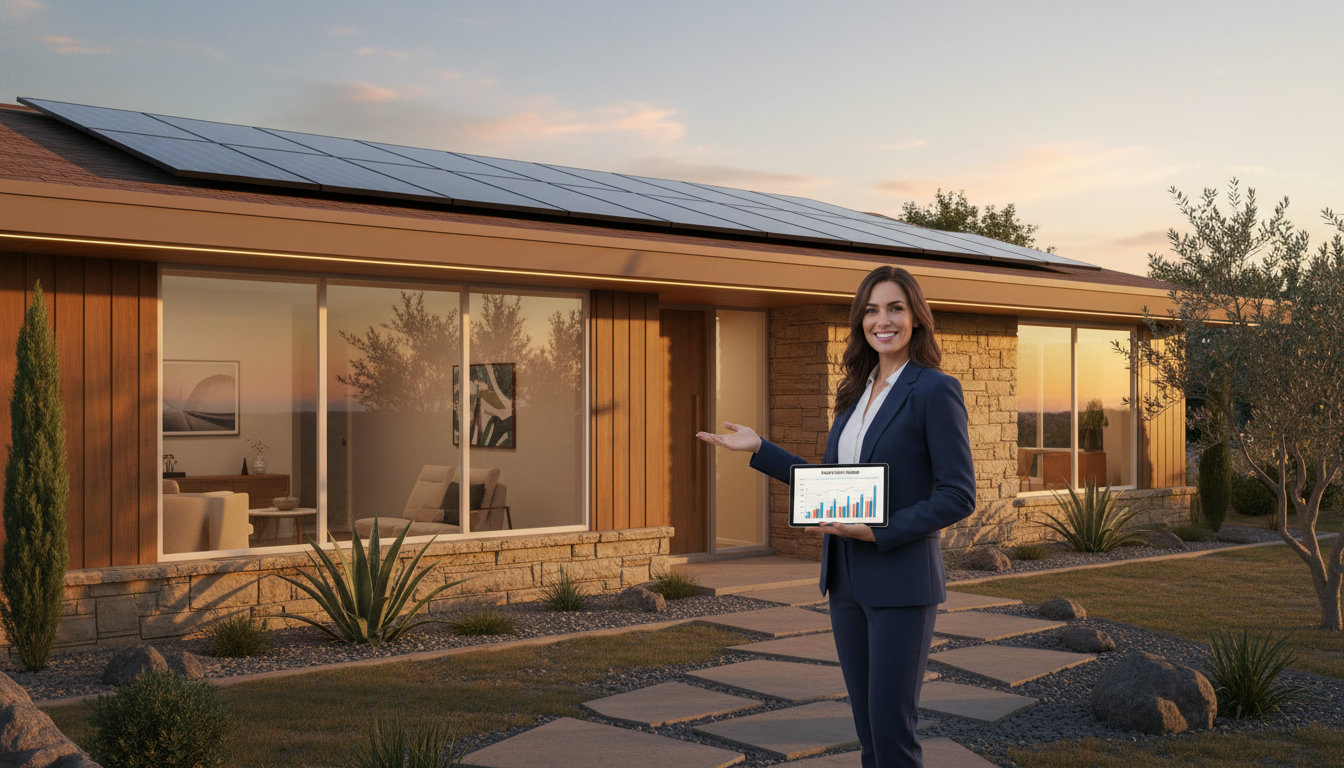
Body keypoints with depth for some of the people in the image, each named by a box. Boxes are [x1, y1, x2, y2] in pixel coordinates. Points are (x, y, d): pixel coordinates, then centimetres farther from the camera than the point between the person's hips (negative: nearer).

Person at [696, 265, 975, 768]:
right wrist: (759, 450, 13)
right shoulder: (857, 393, 12)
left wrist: (878, 533, -20)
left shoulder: (935, 391, -10)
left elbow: (959, 496, -14)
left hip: (901, 583, -7)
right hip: (847, 581, 7)